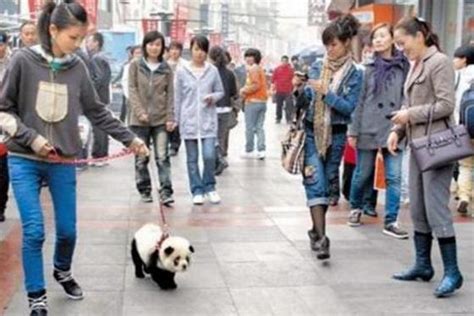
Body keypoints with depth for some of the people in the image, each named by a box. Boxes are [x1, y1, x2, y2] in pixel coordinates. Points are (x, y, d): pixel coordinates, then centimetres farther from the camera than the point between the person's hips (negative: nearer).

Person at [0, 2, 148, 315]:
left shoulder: (77, 68, 0)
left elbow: (97, 111, 9)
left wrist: (130, 138, 8)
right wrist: (31, 138, -15)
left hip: (63, 162, 3)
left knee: (67, 230, 8)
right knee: (34, 231, -6)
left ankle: (63, 272, 39)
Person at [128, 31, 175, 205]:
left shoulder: (166, 68, 6)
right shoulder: (135, 65, 4)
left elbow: (170, 94, 5)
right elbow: (132, 90, -1)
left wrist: (170, 117, -4)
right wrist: (140, 112, -12)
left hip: (160, 119, 0)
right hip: (139, 119, 0)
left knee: (162, 157, -7)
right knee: (141, 158, 7)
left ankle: (166, 191, -8)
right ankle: (144, 190, 18)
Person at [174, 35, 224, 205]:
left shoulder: (213, 71, 3)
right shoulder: (181, 71, 0)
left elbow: (220, 91, 13)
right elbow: (177, 97, 3)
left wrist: (213, 97, -9)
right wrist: (175, 119, 1)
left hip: (208, 120, 0)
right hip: (189, 120, 0)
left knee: (209, 155, -8)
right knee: (192, 159, 6)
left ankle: (209, 187, 13)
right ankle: (197, 191, 18)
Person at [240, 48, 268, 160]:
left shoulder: (252, 69, -11)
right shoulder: (261, 69, 16)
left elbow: (256, 85, -20)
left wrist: (244, 90, -7)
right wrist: (246, 89, 11)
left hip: (253, 101, -8)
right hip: (263, 101, 8)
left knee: (250, 127, 0)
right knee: (259, 127, 8)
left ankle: (249, 151, 5)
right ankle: (261, 150, 2)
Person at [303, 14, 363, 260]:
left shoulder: (354, 74, -2)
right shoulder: (317, 66, 4)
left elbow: (349, 107, -11)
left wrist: (326, 92, -19)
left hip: (335, 135, 0)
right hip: (312, 132, 0)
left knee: (326, 183, 10)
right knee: (315, 182, -11)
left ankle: (316, 230, 26)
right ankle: (321, 236, -16)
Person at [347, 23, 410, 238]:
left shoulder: (404, 66, 3)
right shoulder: (369, 68, 2)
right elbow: (360, 101, 2)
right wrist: (354, 130, -1)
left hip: (393, 128, 0)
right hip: (369, 128, 0)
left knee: (394, 177, -3)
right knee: (363, 174, 11)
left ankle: (391, 222, 6)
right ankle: (356, 209, 35)